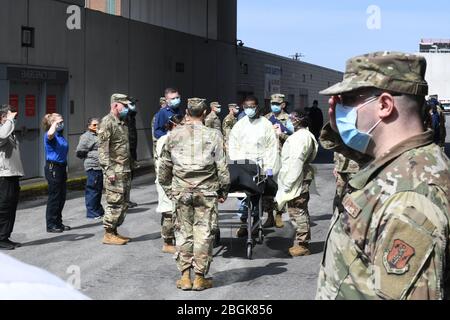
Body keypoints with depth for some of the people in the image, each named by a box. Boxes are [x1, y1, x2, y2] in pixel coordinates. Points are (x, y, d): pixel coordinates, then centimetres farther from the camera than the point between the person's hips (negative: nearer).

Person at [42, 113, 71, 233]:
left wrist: (65, 168, 23)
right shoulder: (49, 135, -12)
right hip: (52, 167, -8)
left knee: (62, 196, 13)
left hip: (61, 167, 8)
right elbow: (50, 134, -39)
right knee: (54, 196, -3)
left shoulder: (61, 135, 13)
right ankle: (51, 225, 5)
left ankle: (58, 223, 24)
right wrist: (55, 123, -22)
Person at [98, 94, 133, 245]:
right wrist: (109, 170, -21)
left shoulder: (122, 123, 17)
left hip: (125, 170, 9)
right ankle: (108, 234, 2)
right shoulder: (107, 122, -11)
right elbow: (103, 148, -17)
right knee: (115, 203, -7)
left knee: (124, 203, 12)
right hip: (114, 170, -9)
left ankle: (114, 231, 20)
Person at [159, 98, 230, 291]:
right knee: (203, 232, 4)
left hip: (181, 191, 2)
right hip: (206, 191, -2)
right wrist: (223, 190, 6)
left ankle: (185, 277, 12)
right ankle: (200, 277, 8)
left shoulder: (174, 135, 2)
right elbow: (222, 167, -4)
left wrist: (167, 188, 19)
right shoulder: (213, 136, -5)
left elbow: (164, 166, 8)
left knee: (184, 231, 9)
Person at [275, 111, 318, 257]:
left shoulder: (302, 136, -16)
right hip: (298, 179, 11)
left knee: (298, 211, -7)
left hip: (297, 179, -11)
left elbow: (296, 161, -22)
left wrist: (288, 183, -22)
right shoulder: (300, 135, 18)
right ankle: (301, 244, 19)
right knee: (299, 212, 13)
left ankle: (302, 245, -2)